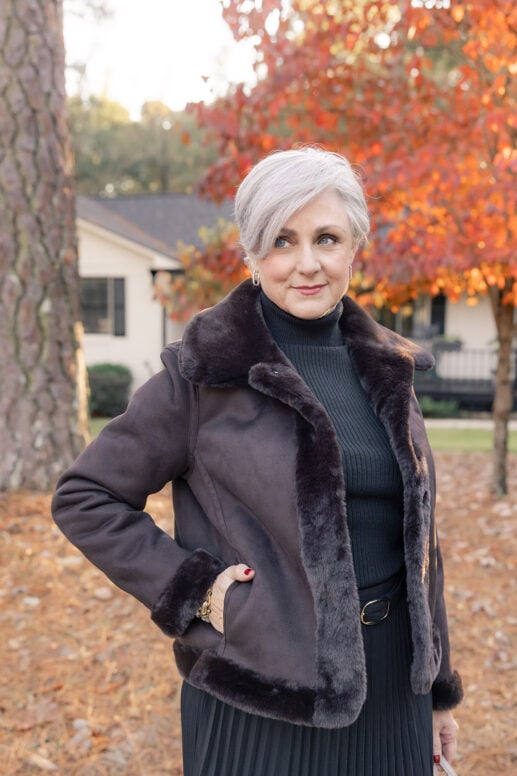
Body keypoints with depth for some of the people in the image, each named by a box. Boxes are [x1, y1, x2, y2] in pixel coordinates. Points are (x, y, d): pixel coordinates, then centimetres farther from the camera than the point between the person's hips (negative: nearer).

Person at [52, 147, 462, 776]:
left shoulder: (386, 368, 4)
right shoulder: (207, 371, -12)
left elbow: (415, 534, 10)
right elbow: (83, 497, -7)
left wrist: (439, 688, 13)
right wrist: (193, 589, -14)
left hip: (389, 683, 5)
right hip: (264, 690, -4)